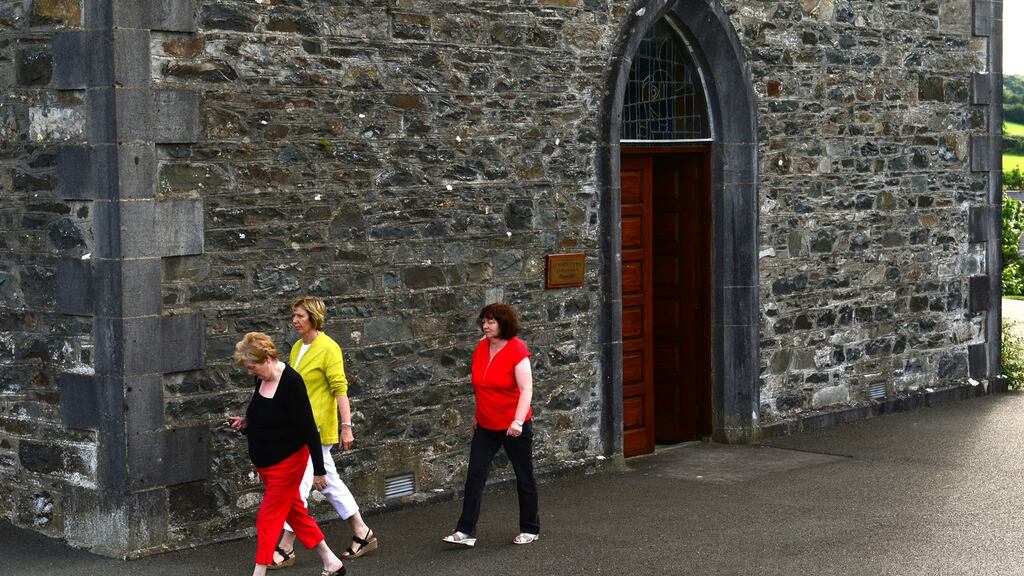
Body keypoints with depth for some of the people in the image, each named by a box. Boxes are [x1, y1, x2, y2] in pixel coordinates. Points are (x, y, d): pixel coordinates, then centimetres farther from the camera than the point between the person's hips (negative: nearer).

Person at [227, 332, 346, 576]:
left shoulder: (291, 383, -23)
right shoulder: (262, 379, 1)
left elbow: (308, 428, -22)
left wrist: (319, 470, -20)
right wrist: (246, 423, -1)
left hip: (287, 460, -9)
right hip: (265, 462, 9)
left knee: (269, 517, -4)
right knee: (294, 511, 16)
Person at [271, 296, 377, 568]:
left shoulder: (328, 348, -14)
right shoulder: (297, 348, 11)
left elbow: (340, 389, -17)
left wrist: (346, 426, -21)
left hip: (317, 427, -9)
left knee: (298, 485, -7)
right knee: (330, 482, 14)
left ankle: (286, 549, 0)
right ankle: (363, 535, 24)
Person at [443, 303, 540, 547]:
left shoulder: (517, 350, -17)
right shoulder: (481, 347, 3)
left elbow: (526, 389, -23)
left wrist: (518, 421, -32)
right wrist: (477, 413, 21)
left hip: (513, 427, -6)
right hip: (485, 426, 6)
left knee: (524, 477, 8)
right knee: (474, 476, 0)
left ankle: (530, 529, 22)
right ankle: (466, 531, 1)